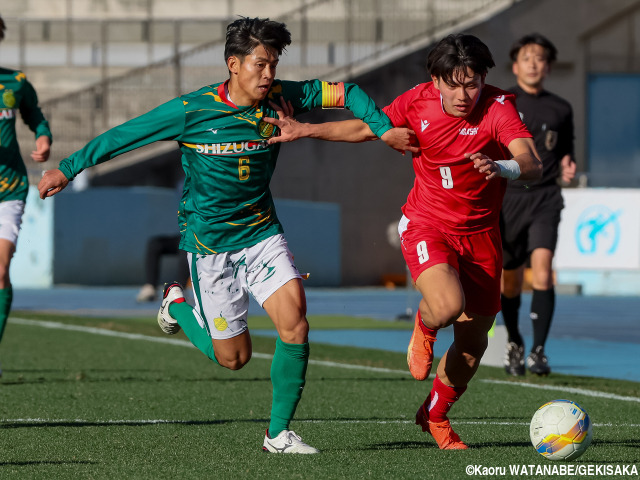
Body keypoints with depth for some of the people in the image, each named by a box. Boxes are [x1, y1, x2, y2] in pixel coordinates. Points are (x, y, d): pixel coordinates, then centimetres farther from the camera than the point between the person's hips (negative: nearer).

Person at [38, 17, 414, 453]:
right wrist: (68, 169, 1)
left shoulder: (281, 98, -5)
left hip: (262, 233, 3)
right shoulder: (191, 110, -14)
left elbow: (343, 91, 1)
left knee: (294, 322, -18)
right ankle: (177, 304, 31)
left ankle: (279, 433, -5)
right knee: (234, 357, 1)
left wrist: (384, 128, -13)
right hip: (210, 244, -3)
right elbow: (124, 135, -5)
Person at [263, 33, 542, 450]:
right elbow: (366, 128, 7)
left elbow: (533, 165, -34)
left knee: (473, 343, 9)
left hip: (480, 234, 1)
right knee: (447, 307, -30)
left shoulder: (499, 108, -20)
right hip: (427, 225, -1)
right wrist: (306, 130, 0)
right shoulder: (419, 101, -11)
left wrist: (502, 167, -56)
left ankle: (435, 414, 36)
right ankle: (424, 327, 9)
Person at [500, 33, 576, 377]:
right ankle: (514, 343, 33)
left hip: (544, 198, 0)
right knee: (510, 280, 8)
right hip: (507, 196, 0)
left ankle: (538, 351, -18)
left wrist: (566, 168, -1)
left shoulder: (560, 110, 9)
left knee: (542, 270, -20)